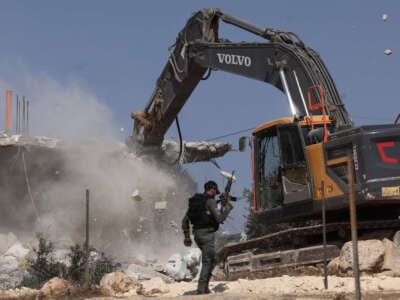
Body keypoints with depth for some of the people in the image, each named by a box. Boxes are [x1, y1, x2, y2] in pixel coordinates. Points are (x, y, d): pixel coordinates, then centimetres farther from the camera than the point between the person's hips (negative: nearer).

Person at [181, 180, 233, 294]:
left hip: (197, 233, 8)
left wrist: (187, 236, 19)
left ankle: (205, 286, 14)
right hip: (207, 234, -8)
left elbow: (185, 221, 16)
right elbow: (219, 219, -14)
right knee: (207, 262, -3)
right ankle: (201, 289, -7)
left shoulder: (194, 201, 15)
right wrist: (227, 208, 2)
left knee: (213, 259, 18)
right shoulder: (210, 201, -9)